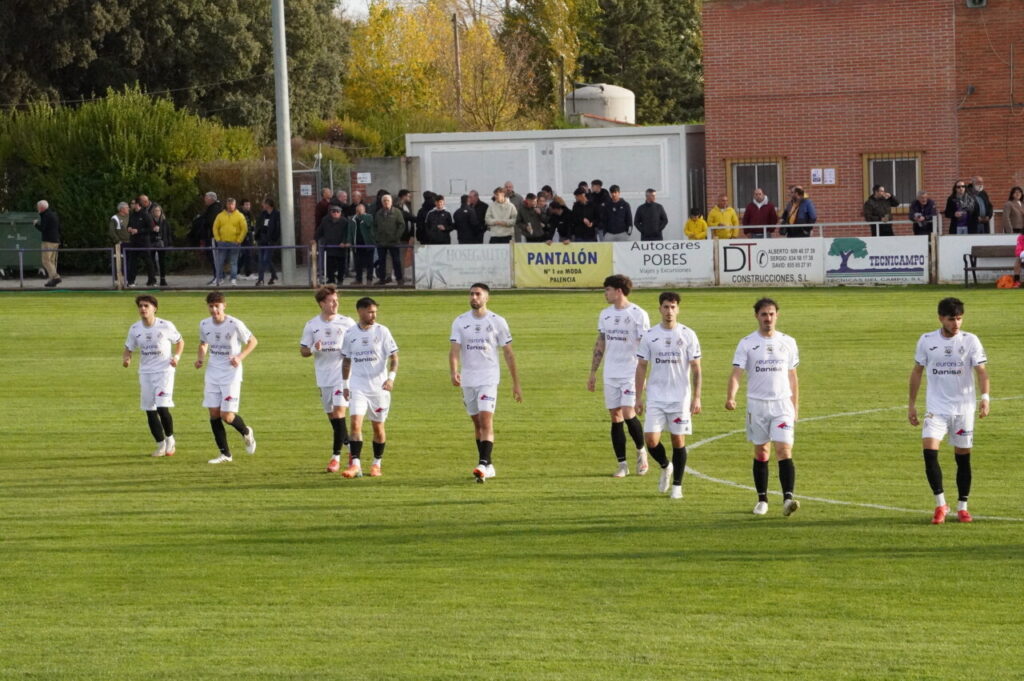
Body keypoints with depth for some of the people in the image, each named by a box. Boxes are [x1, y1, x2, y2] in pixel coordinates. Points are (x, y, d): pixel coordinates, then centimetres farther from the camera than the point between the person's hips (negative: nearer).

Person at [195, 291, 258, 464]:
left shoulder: (235, 324, -14)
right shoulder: (204, 325, 0)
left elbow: (252, 341, -3)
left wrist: (240, 357, -18)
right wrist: (200, 358, -2)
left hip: (231, 373, -5)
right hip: (213, 373, 5)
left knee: (227, 416, -9)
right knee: (214, 414, 1)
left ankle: (246, 433, 24)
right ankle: (225, 454, 12)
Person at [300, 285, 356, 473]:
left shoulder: (347, 323, -2)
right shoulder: (312, 325, 4)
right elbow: (303, 350, 8)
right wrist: (313, 349, -14)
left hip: (343, 374, -3)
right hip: (323, 377, 4)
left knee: (338, 412, -14)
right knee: (331, 415, 10)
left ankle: (336, 456, -11)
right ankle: (349, 444, 31)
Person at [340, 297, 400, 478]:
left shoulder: (382, 331, -3)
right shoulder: (350, 334, 4)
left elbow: (394, 357, -4)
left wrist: (391, 377, -19)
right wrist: (345, 384, 13)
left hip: (379, 386, -1)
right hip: (357, 387, 1)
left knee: (378, 426, 8)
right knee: (355, 423, -14)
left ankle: (377, 464, 23)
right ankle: (355, 465, -16)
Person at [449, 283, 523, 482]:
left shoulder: (497, 322, -1)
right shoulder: (460, 322, 4)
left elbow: (508, 353, 4)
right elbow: (454, 349, -7)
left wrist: (516, 383, 4)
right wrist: (454, 372, -26)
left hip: (489, 378, -4)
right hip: (468, 380, 4)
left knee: (486, 420, -17)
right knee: (477, 423, 10)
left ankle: (484, 464, -25)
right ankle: (488, 467, 19)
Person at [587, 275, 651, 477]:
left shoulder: (638, 314, -7)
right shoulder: (605, 314, 11)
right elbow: (600, 344, 18)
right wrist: (593, 372, 15)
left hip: (631, 374, -6)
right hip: (610, 375, 6)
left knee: (628, 413, -15)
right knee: (615, 418, 3)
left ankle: (641, 451, 10)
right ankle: (622, 464, 8)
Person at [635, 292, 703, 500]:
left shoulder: (688, 335, -1)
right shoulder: (650, 336, 4)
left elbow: (696, 369, 0)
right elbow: (641, 367, 7)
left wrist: (696, 398, -6)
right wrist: (639, 397, 2)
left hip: (680, 397, -1)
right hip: (655, 398, 1)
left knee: (678, 441, 1)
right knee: (651, 439, -8)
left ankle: (677, 486, 13)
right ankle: (666, 467, 22)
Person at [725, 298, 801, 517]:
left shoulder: (787, 342, 6)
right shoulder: (747, 344, 0)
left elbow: (792, 377, 13)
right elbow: (736, 373, -8)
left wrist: (795, 406, 13)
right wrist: (731, 397, -26)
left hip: (782, 403, 0)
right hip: (757, 404, 0)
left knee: (784, 451, -13)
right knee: (761, 453, 8)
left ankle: (788, 498, -22)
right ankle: (762, 500, 18)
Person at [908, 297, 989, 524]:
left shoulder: (970, 341, -2)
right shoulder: (926, 341, 2)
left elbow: (981, 370, -7)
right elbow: (917, 371, 11)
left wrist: (985, 397, -24)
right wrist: (911, 404, 10)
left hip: (964, 409, 0)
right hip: (936, 408, 0)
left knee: (963, 458, 5)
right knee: (929, 451, -17)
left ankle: (962, 507, 18)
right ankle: (940, 505, -7)